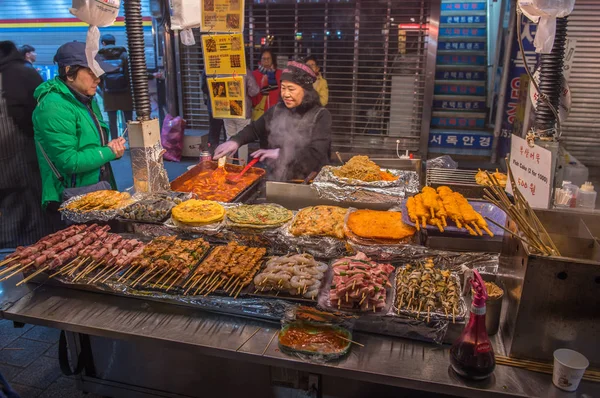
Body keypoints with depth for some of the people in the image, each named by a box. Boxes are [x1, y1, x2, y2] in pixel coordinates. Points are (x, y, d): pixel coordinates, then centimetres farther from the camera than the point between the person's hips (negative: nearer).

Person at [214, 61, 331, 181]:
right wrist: (235, 141, -5)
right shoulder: (277, 110, 8)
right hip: (275, 179, 3)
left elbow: (316, 153, -16)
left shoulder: (321, 115, -7)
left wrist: (280, 153, -18)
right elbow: (254, 129, 14)